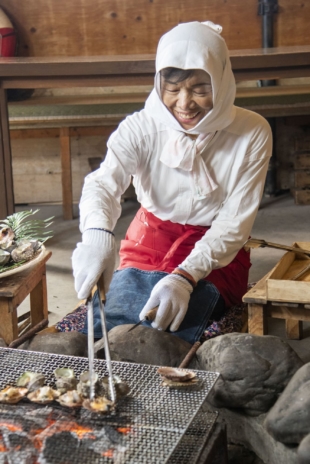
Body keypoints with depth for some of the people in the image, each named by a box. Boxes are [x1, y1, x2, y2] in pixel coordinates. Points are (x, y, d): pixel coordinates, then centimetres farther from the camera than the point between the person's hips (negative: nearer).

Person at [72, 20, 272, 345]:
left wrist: (185, 277, -29)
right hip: (149, 244, 1)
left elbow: (235, 222, -13)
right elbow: (103, 182, -30)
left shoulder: (252, 133, -13)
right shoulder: (141, 128, -13)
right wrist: (97, 234, -54)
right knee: (108, 329, -23)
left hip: (216, 253, -1)